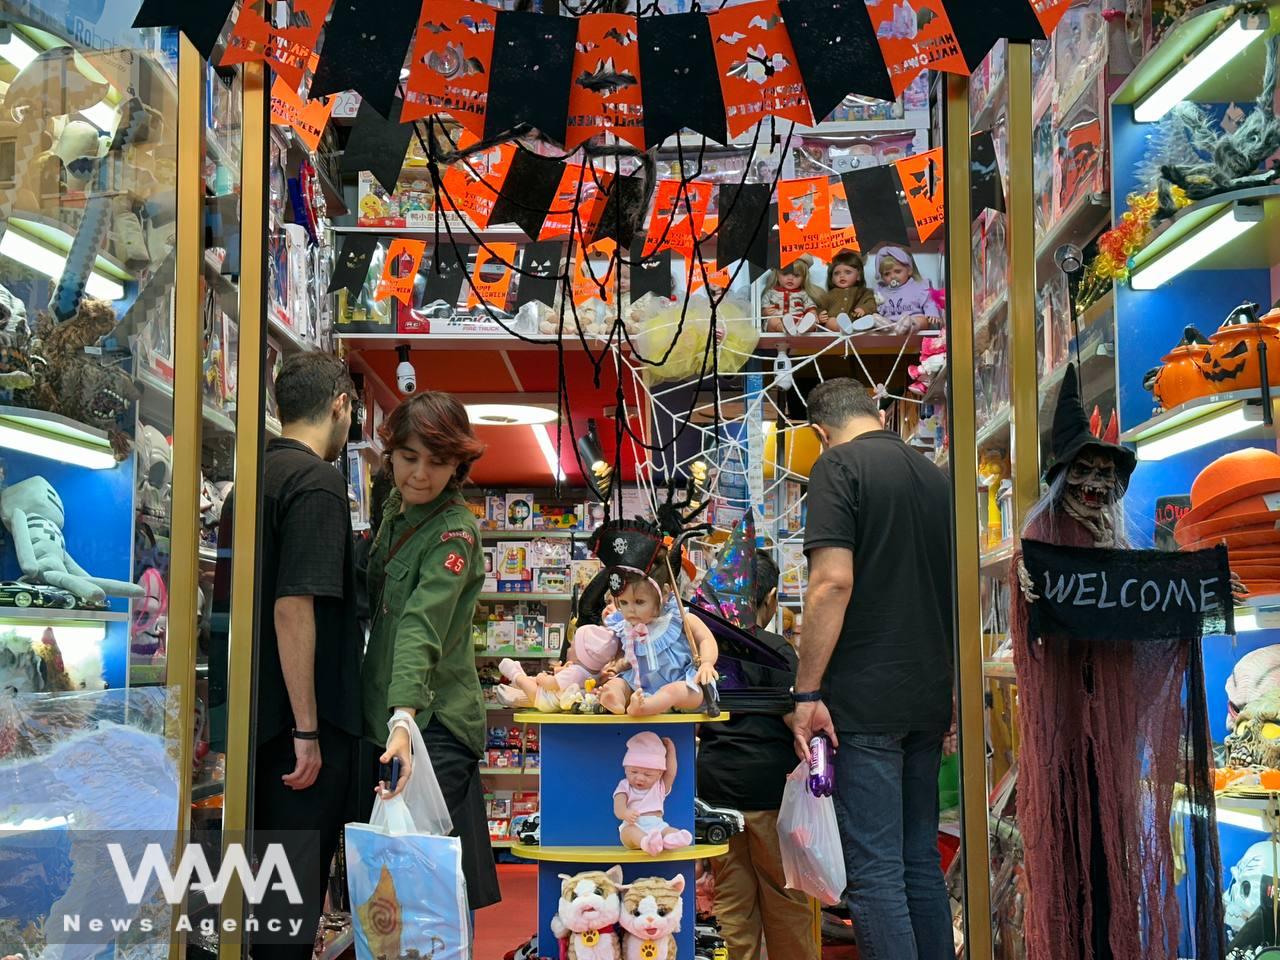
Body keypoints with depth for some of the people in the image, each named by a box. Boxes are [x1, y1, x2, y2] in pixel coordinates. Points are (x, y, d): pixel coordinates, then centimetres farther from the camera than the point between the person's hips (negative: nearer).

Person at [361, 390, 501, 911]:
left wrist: (405, 719, -42)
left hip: (430, 728, -8)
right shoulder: (395, 509, 10)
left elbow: (422, 627, -30)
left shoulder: (454, 532, -16)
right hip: (379, 716, 8)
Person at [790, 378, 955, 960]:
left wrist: (807, 693, -14)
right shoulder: (934, 475, 14)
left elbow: (833, 581, -18)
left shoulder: (838, 465, -6)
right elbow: (960, 589, 20)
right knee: (920, 859, 15)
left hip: (865, 700, -7)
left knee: (875, 871, -5)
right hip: (930, 699, 7)